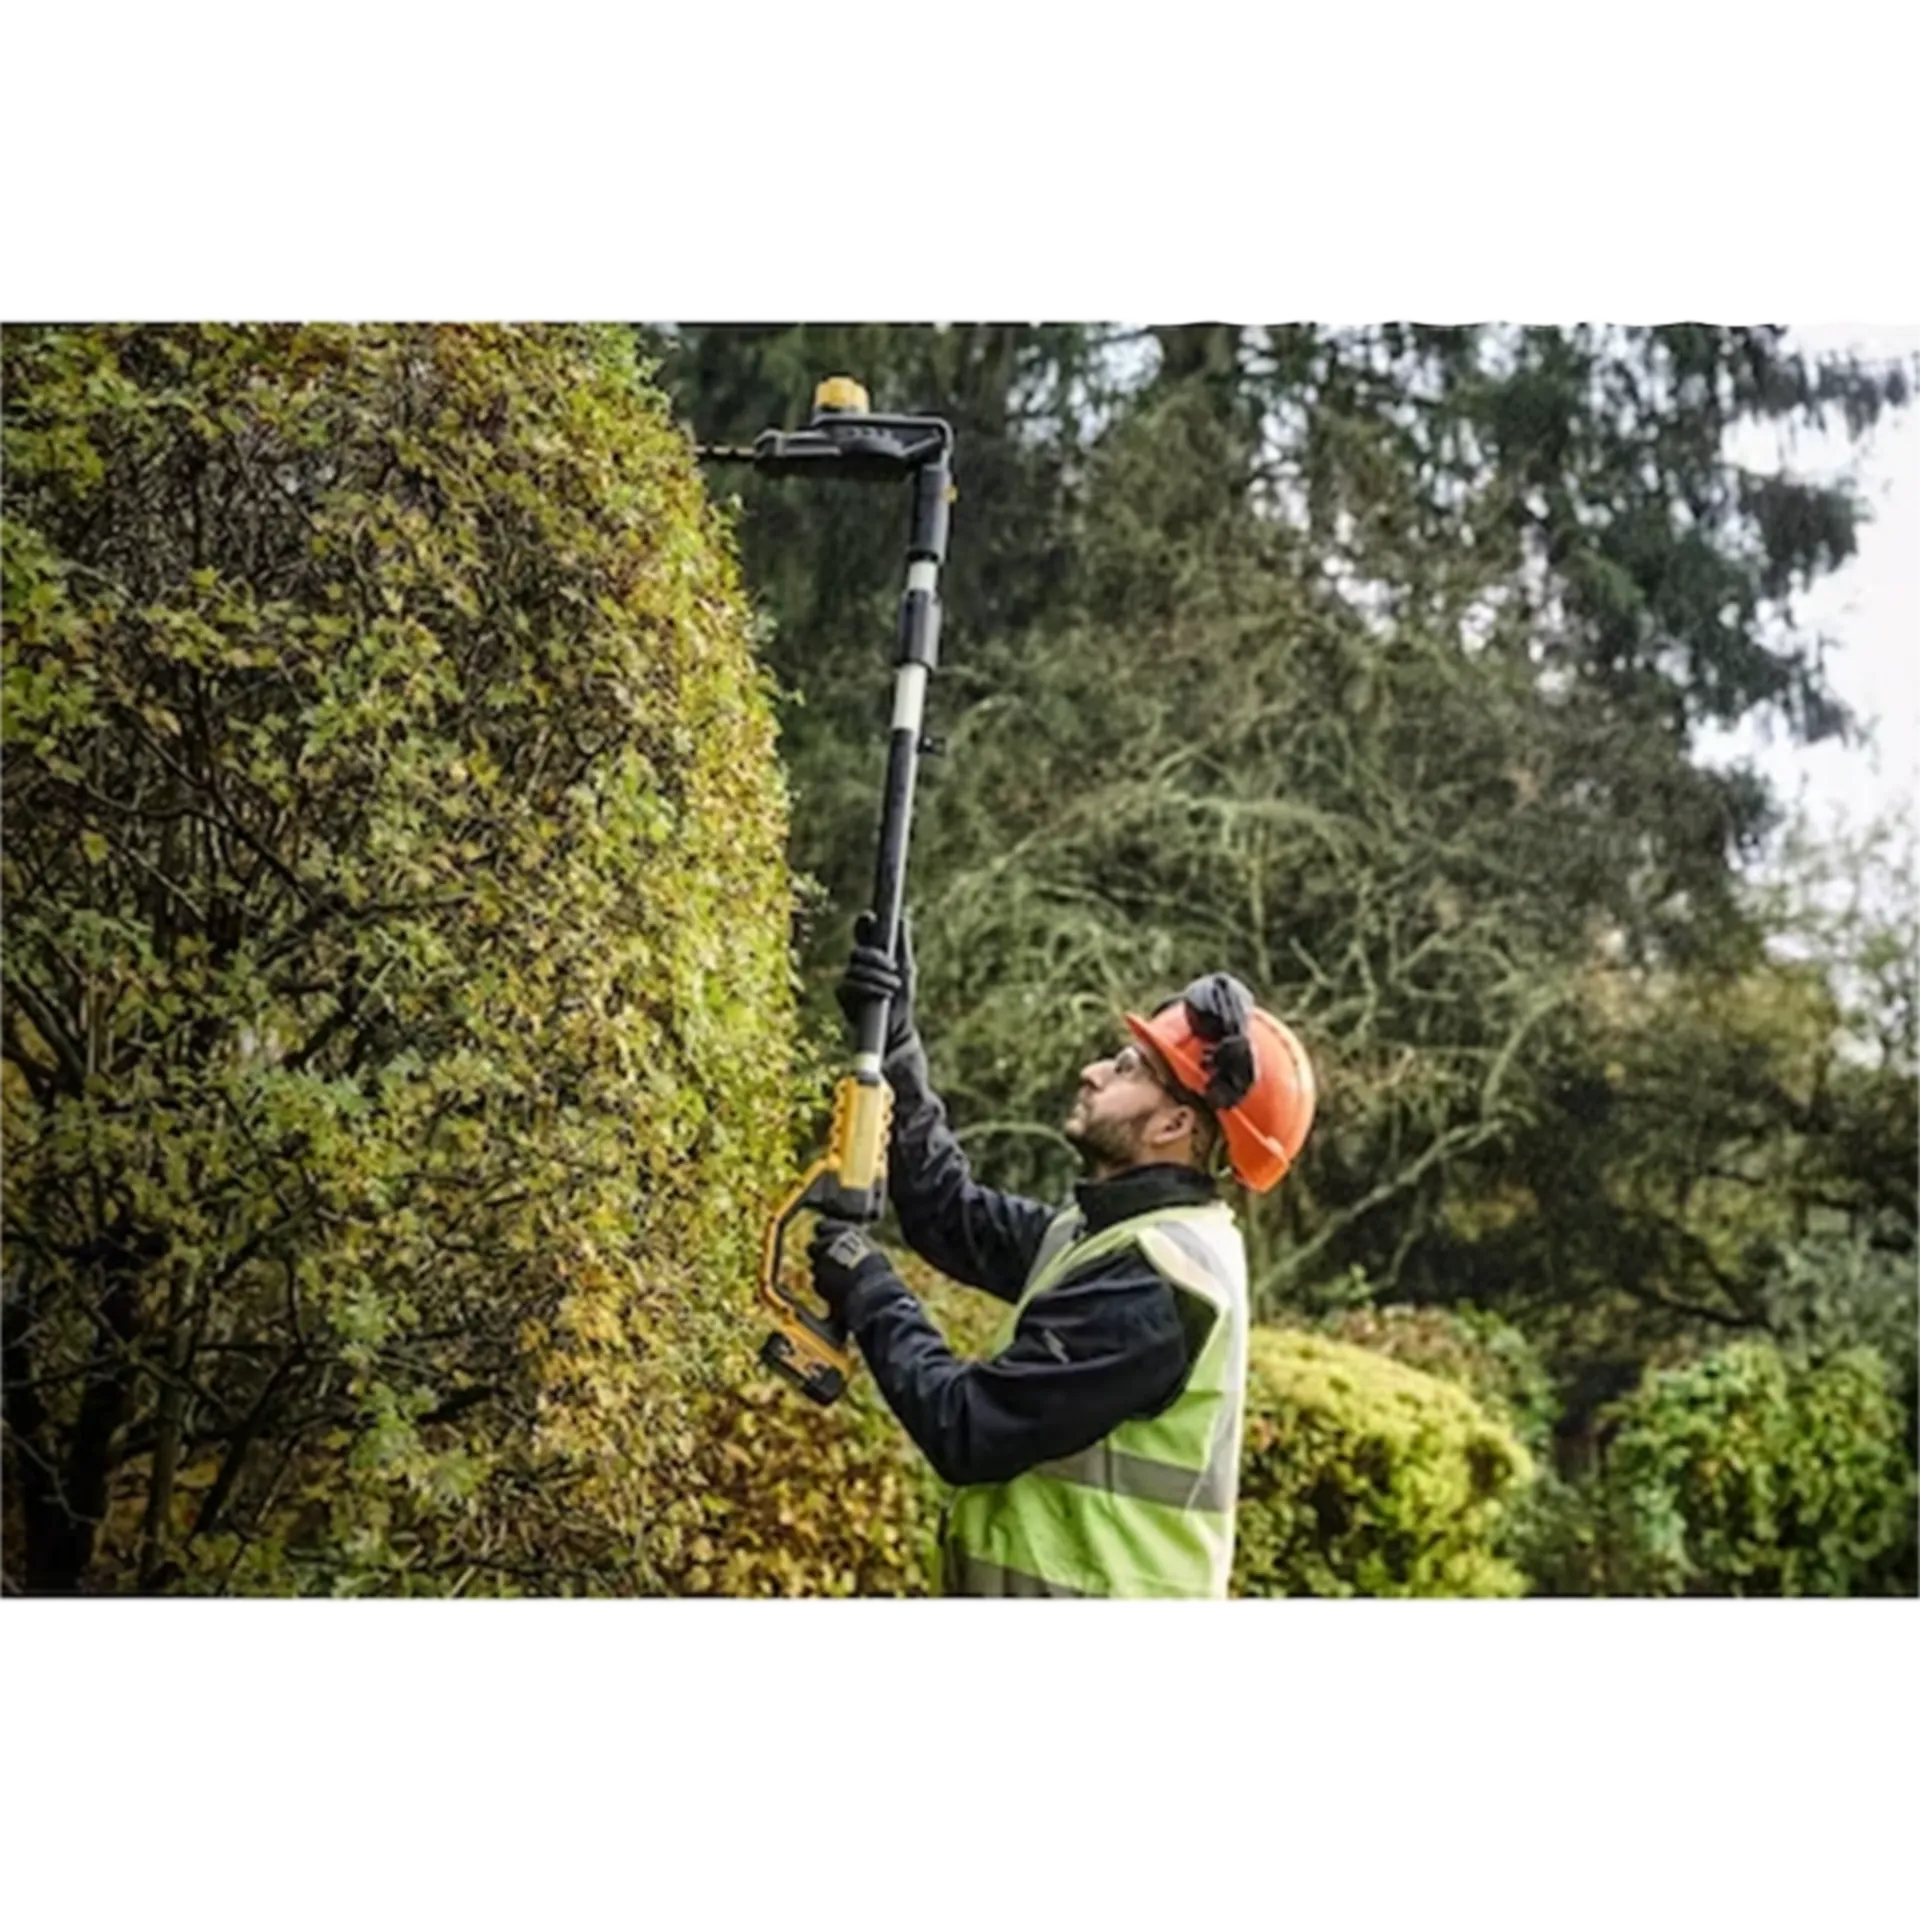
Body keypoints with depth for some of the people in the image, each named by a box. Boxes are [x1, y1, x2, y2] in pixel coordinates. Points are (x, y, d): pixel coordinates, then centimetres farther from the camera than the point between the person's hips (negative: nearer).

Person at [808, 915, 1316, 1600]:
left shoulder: (1152, 1280, -21)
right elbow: (952, 1213, 17)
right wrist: (893, 1045, 10)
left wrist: (870, 1294, -7)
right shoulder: (1118, 1238, 10)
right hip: (1054, 1587, 10)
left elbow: (969, 1430, -21)